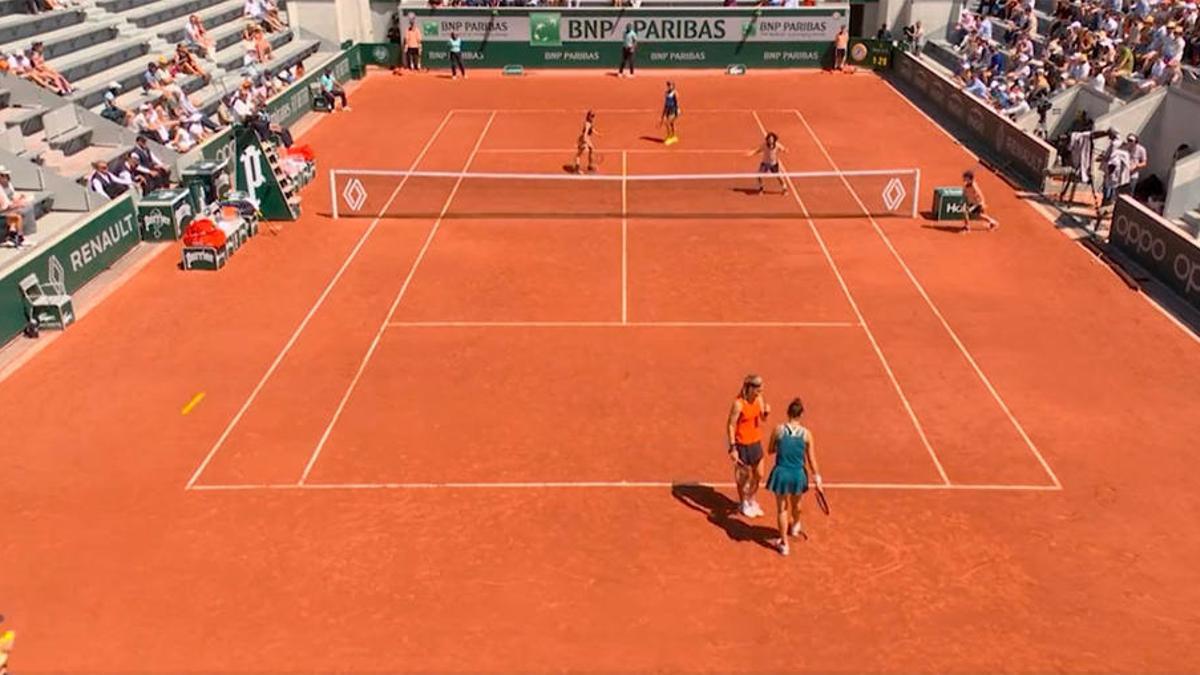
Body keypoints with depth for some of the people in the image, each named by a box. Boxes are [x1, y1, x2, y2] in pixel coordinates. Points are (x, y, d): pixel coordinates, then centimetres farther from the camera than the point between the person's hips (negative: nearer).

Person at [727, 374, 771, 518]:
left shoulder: (759, 399, -4)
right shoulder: (738, 404, -23)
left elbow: (763, 419, 8)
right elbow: (731, 425, -18)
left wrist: (766, 412, -16)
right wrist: (733, 448, -19)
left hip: (756, 442, 6)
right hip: (742, 445, -6)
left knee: (759, 475, 16)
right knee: (743, 476, 11)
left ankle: (751, 499, 40)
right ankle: (743, 503, 34)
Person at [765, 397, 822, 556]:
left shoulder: (778, 430, -10)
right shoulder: (806, 434, -9)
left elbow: (770, 451, 4)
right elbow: (812, 460, -4)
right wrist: (817, 479, 6)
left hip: (781, 473, -1)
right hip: (798, 475, 1)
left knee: (782, 509, 15)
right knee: (795, 504, 29)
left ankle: (784, 543, 19)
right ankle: (795, 527, 57)